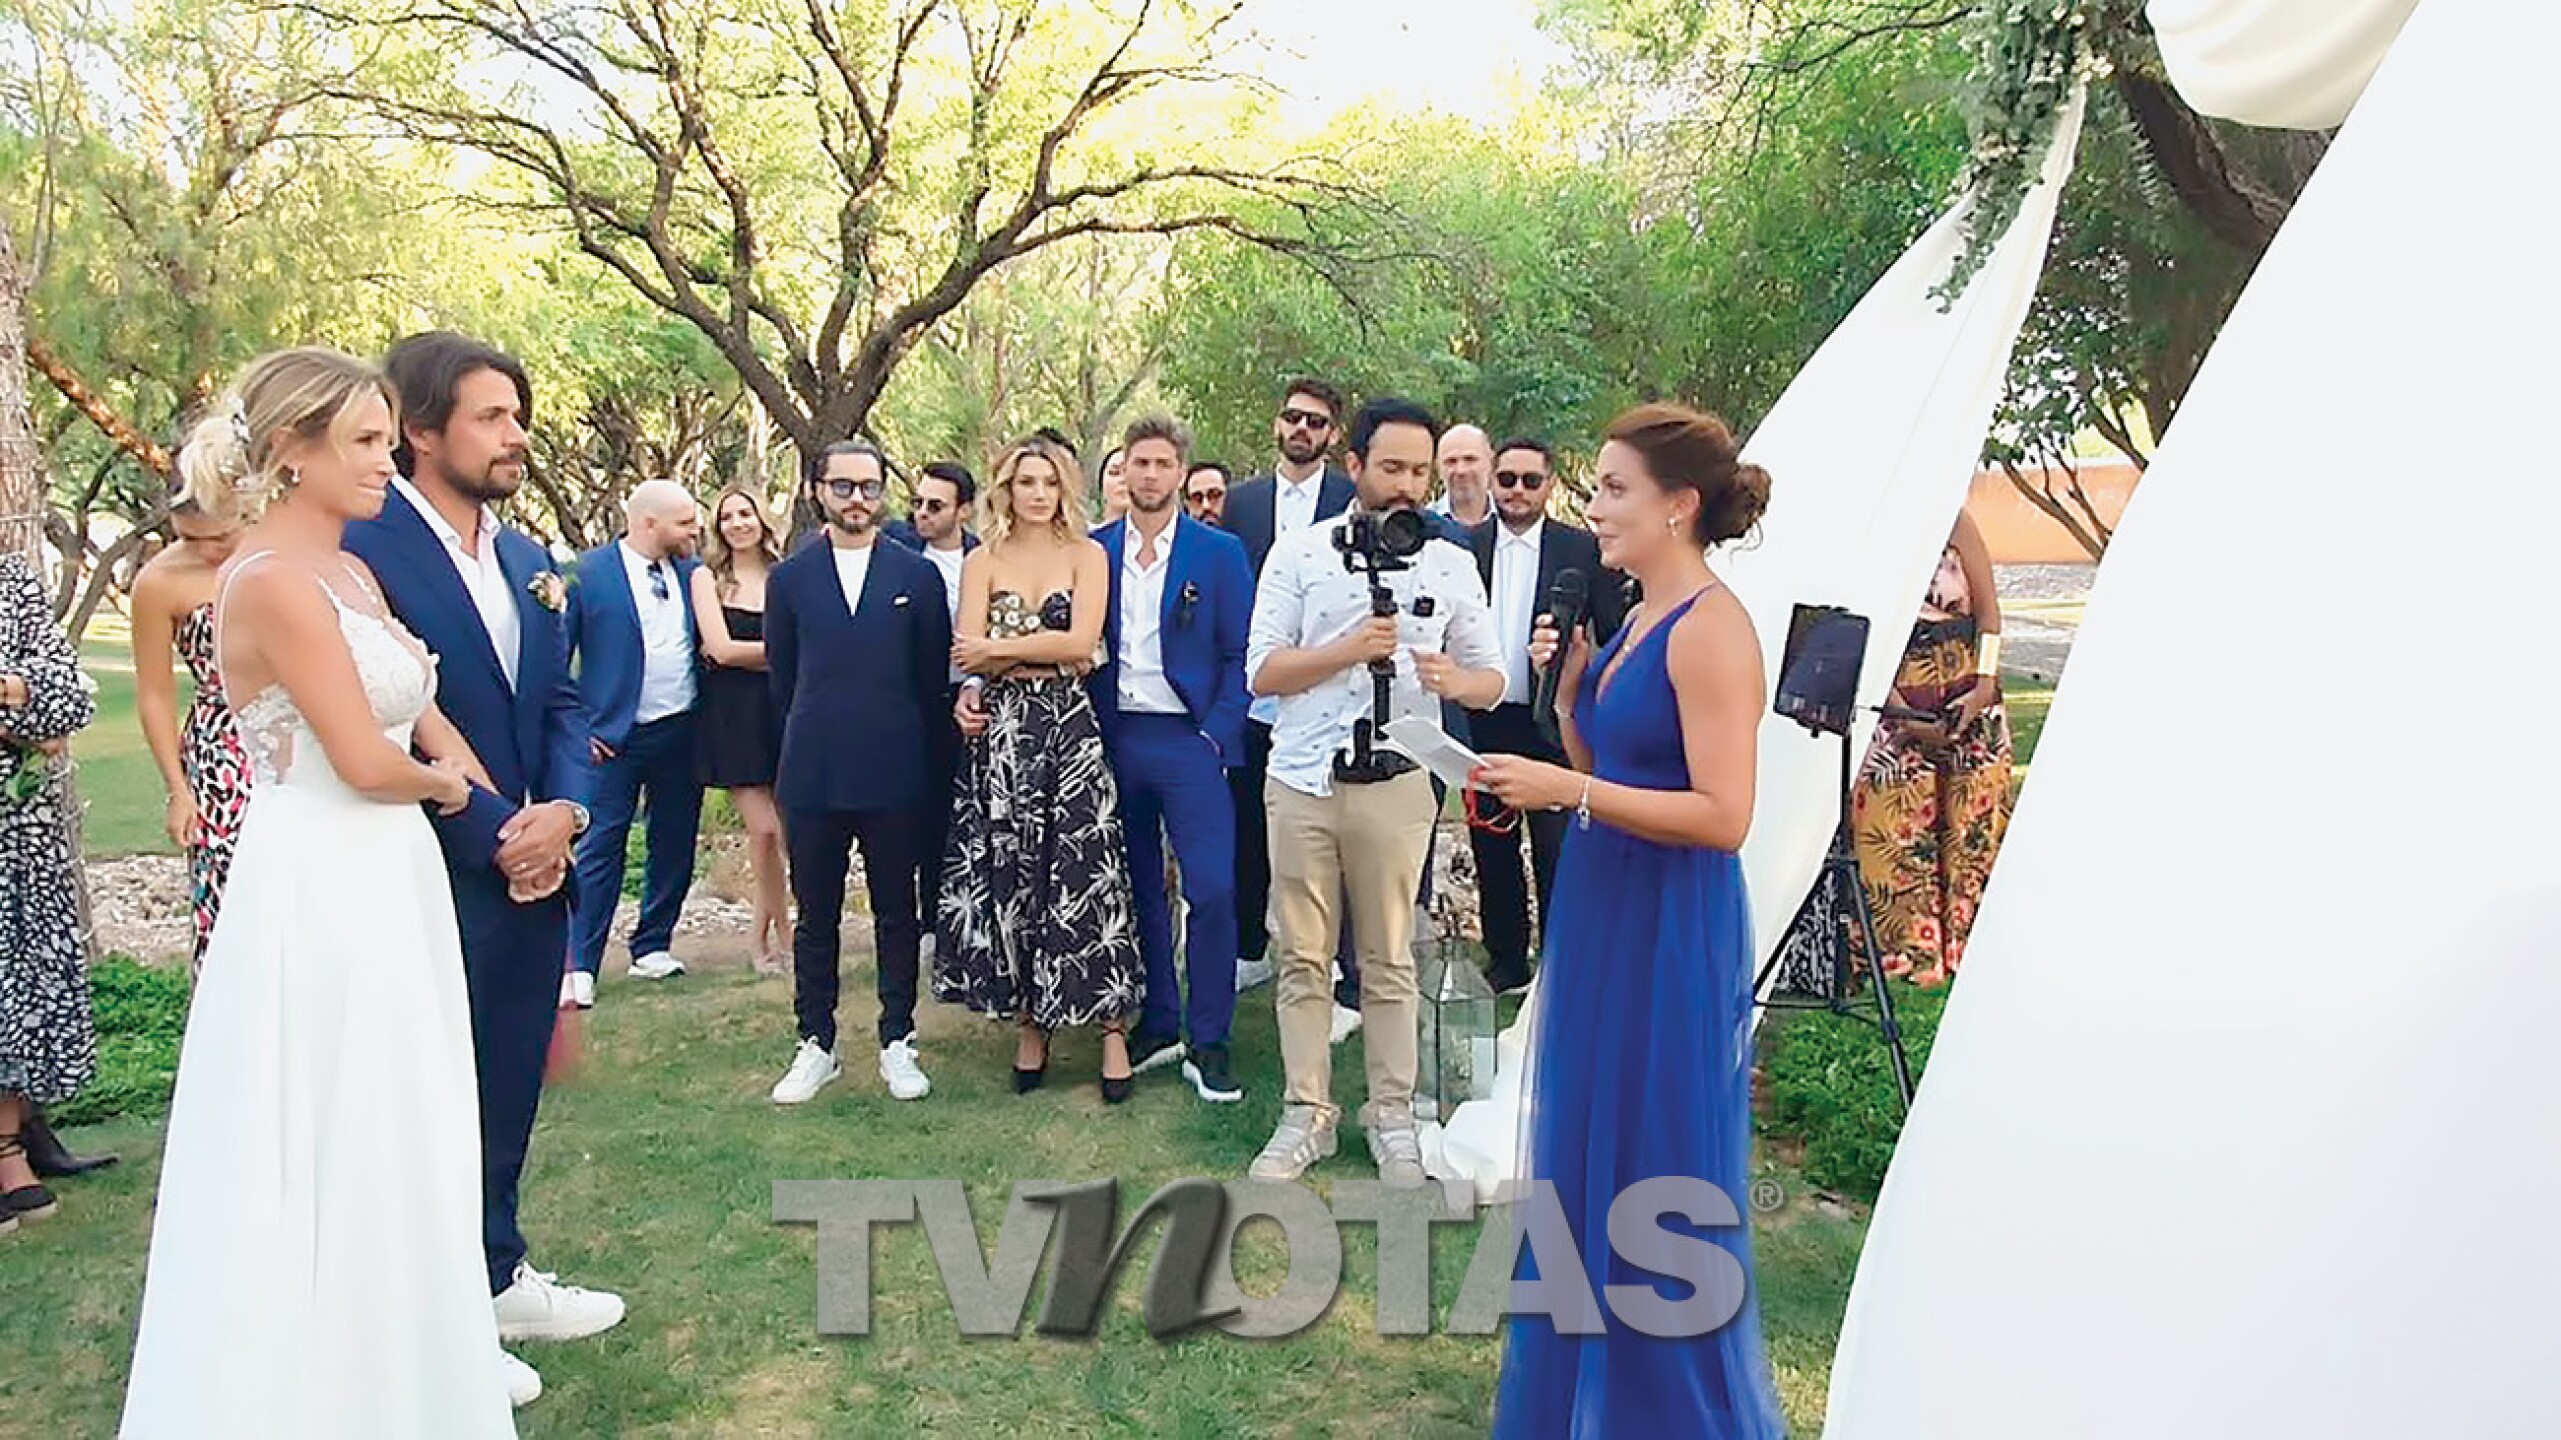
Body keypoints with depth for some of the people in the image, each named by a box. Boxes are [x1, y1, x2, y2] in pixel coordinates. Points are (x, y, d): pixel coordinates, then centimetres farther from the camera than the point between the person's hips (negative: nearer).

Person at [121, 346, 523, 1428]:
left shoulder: (351, 572, 12)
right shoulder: (272, 579, -15)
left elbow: (432, 726, 12)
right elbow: (368, 762, -19)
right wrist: (446, 785, 1)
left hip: (387, 880, 9)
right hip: (318, 885, -9)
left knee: (388, 1148, 17)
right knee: (328, 1149, 4)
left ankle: (389, 1359, 33)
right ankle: (317, 1389, 20)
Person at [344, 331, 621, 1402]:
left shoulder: (524, 557, 10)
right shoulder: (363, 550, -15)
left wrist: (564, 809, -6)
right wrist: (498, 839, -16)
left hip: (532, 869, 7)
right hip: (437, 883, -7)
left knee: (509, 1089, 19)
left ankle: (498, 1276, 36)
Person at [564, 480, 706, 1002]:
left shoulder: (692, 572, 7)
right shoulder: (587, 573, -7)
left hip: (683, 733, 5)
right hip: (614, 738, -5)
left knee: (674, 847, 10)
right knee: (600, 850, -5)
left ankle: (653, 947, 23)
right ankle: (579, 965, -1)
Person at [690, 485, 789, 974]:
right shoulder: (707, 576, 4)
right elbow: (721, 648, -6)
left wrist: (748, 655, -10)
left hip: (783, 710, 2)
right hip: (733, 715, -2)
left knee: (790, 829, -3)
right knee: (763, 829, -4)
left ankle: (764, 925, 19)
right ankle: (783, 928, 18)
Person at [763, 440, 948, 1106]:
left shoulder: (918, 574, 4)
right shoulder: (789, 579, 7)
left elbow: (935, 675, 7)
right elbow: (782, 680, 12)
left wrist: (920, 755, 7)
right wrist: (814, 741, 12)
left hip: (895, 775, -1)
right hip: (812, 776, 1)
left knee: (896, 912, 8)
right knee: (815, 917, 9)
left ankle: (898, 1043, 19)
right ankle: (816, 1045, 20)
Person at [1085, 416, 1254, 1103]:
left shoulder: (1219, 552, 1)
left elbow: (1240, 654, 0)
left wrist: (1217, 735, -9)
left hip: (1189, 738, -3)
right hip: (1116, 738, 3)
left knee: (1211, 890, -8)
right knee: (1138, 890, 10)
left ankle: (1207, 1042, 5)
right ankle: (1157, 1025, 23)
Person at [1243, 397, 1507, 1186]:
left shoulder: (1451, 566, 5)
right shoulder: (1298, 553, 2)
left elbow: (1491, 678, 6)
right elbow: (1262, 672, -2)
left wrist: (1453, 680, -17)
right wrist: (1349, 649, -16)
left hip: (1396, 783, 0)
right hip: (1302, 779, 0)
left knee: (1389, 959, 8)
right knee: (1303, 958, 7)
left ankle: (1393, 1114, 21)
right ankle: (1307, 1113, 19)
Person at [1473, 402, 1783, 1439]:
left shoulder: (1711, 629, -17)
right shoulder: (1639, 620, 11)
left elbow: (1722, 815, -22)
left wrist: (1566, 790, -22)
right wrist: (1567, 690, 0)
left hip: (1669, 932, -9)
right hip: (1603, 916, 9)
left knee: (1656, 1175, 5)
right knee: (1587, 1160, 18)